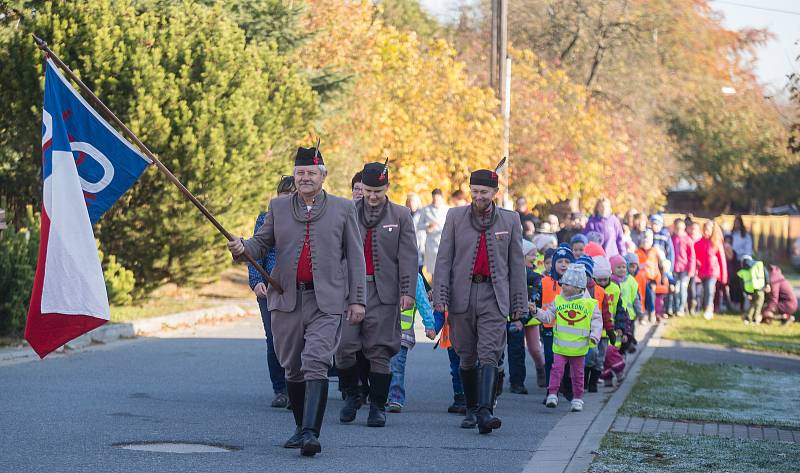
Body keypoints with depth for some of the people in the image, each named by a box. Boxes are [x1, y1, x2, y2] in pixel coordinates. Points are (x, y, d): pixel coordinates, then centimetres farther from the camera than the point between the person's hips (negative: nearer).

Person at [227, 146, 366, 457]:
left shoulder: (343, 209, 7)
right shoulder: (278, 207, 12)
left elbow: (355, 256, 7)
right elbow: (262, 243, 12)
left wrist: (357, 299, 1)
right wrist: (242, 248, -12)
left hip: (326, 301, -3)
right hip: (286, 299, 3)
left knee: (315, 364, -16)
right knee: (293, 369, 10)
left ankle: (311, 433, -22)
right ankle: (301, 428, 25)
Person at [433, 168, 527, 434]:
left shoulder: (510, 220, 7)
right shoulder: (455, 217, 7)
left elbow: (516, 264, 9)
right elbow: (444, 259, 5)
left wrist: (519, 303, 5)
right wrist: (440, 296, -4)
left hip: (494, 296, -1)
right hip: (462, 295, 2)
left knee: (489, 355, -14)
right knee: (467, 357, 8)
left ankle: (485, 412, -23)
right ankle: (471, 410, 22)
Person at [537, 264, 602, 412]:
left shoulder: (589, 303, -4)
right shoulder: (558, 301, 2)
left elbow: (596, 321, -1)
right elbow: (548, 316, 4)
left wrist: (594, 335, -14)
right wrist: (537, 312, -12)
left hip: (578, 348, -1)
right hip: (560, 346, 1)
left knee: (577, 373, 9)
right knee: (557, 369, -7)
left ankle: (577, 398, 19)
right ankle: (552, 394, -4)